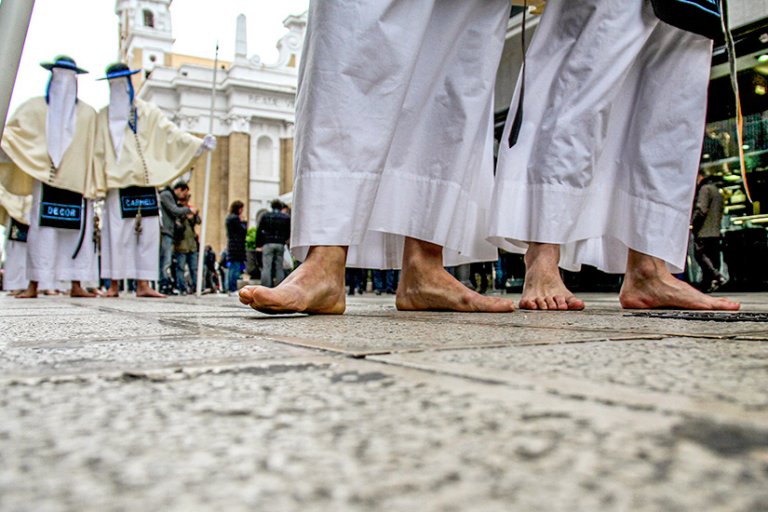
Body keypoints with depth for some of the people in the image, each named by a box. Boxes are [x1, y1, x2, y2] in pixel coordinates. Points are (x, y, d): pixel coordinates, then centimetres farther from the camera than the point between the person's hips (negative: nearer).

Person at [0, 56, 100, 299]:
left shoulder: (87, 113, 13)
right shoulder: (35, 107, 13)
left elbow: (96, 151, 13)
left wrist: (92, 184, 8)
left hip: (77, 180, 1)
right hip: (45, 178, -1)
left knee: (79, 231, -3)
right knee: (41, 231, -4)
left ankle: (76, 285, 0)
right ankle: (33, 285, -3)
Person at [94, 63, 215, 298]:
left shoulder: (147, 112, 13)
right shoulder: (104, 117, 14)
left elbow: (171, 133, 4)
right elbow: (98, 152, 13)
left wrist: (199, 144, -9)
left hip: (145, 181, 0)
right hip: (116, 182, 0)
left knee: (148, 232, -4)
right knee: (117, 232, -4)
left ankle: (143, 283, -2)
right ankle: (114, 284, -1)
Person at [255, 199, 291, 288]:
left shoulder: (265, 216, 5)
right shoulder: (286, 217, 7)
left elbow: (259, 231, 4)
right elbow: (289, 233, 8)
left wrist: (258, 244, 10)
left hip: (268, 244, -1)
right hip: (280, 244, 1)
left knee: (266, 267, -3)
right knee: (279, 267, 4)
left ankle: (266, 288, -10)